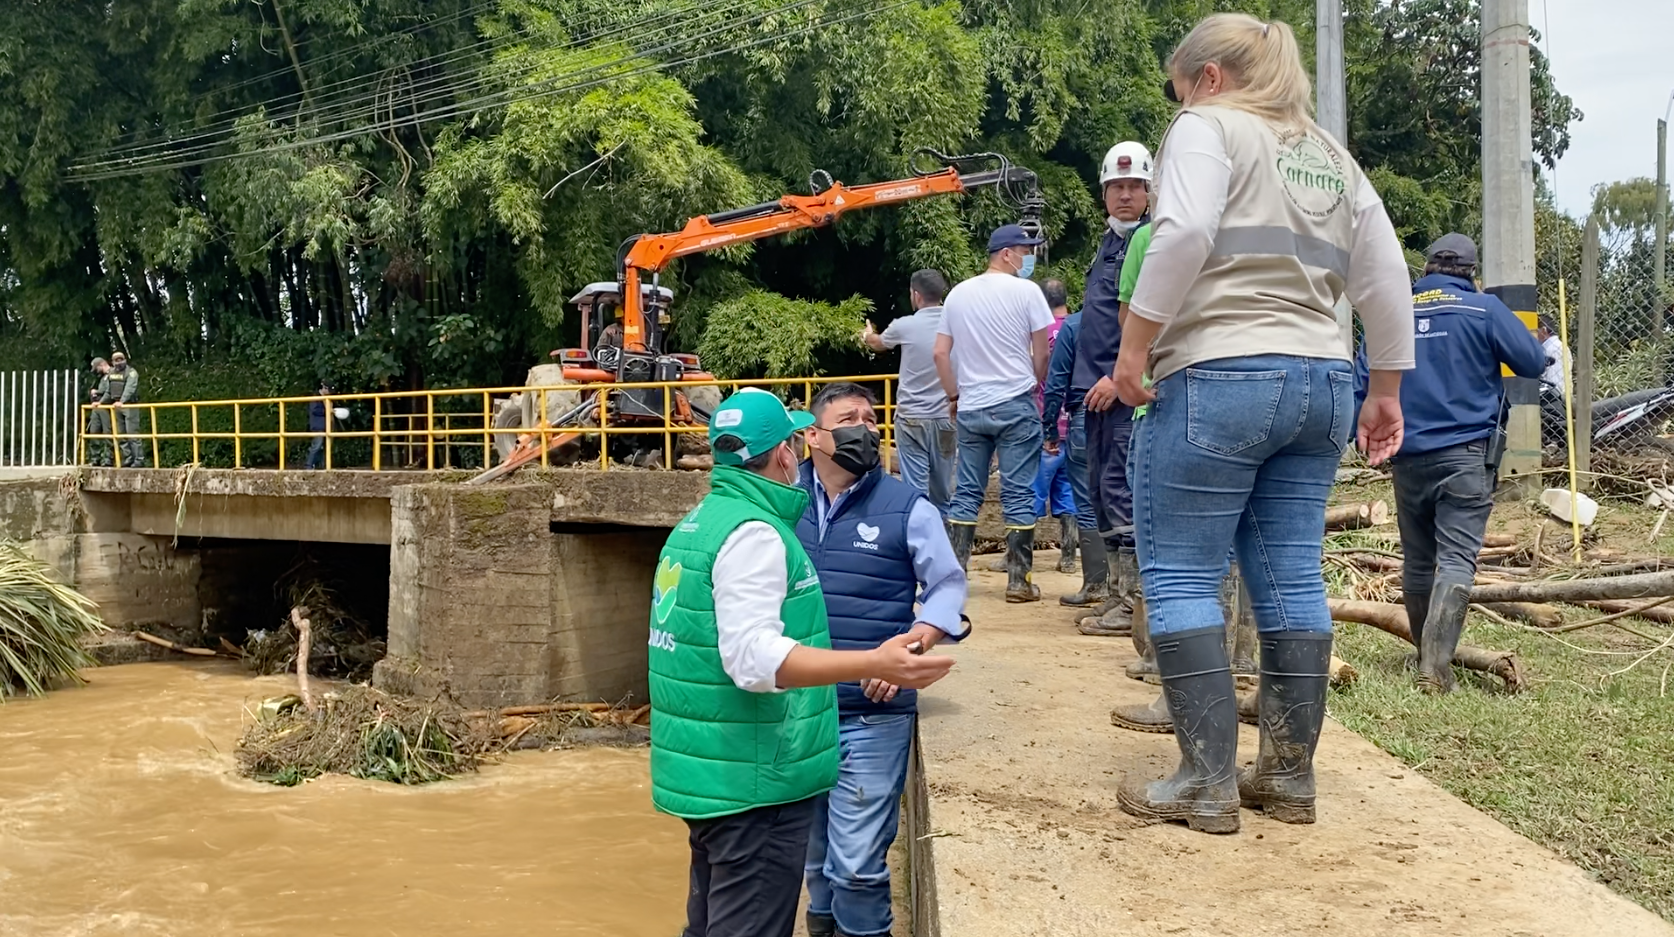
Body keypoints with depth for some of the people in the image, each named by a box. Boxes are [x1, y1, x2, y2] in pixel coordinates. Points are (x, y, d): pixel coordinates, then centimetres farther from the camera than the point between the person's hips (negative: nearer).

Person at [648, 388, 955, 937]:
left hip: (706, 772, 10)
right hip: (753, 783, -10)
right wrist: (873, 665, -37)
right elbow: (754, 657, -29)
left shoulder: (698, 522, 12)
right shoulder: (754, 532, -19)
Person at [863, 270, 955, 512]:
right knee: (942, 490, 12)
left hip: (912, 418, -3)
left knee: (915, 490, -3)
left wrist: (868, 336, 40)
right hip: (945, 417, 3)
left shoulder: (905, 326, -6)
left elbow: (879, 344, 17)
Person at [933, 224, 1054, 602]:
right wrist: (1036, 387, 13)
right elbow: (1041, 353, -3)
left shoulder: (958, 293, 8)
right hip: (1016, 405, -4)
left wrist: (954, 396, 16)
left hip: (970, 408, 5)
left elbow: (940, 352, 8)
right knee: (1018, 494, 0)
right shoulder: (1025, 291, -5)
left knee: (966, 493, 11)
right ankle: (1019, 580, 2)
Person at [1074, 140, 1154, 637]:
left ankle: (1136, 601, -7)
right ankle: (1119, 593, 17)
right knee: (1101, 491, 10)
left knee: (1121, 488, -11)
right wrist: (1089, 380, 18)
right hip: (1099, 390, 9)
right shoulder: (1108, 244, 21)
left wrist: (1119, 377, -20)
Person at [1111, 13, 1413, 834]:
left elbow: (1184, 235, -18)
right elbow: (1386, 280, 17)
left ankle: (1207, 784, -1)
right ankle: (1290, 776, 13)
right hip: (1320, 383, 7)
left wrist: (1134, 344, -14)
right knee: (1290, 576, 9)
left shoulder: (1207, 127, 1)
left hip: (1218, 376, -7)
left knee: (1180, 574, -1)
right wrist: (1385, 391, 21)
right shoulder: (1330, 155, 22)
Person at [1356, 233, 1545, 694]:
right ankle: (1436, 666, -19)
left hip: (1407, 457, 4)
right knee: (1457, 560, -7)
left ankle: (1425, 655, 25)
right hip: (1465, 455, -4)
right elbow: (1533, 363, 2)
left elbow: (1362, 381, 7)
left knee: (1417, 560, 15)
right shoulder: (1484, 309, -3)